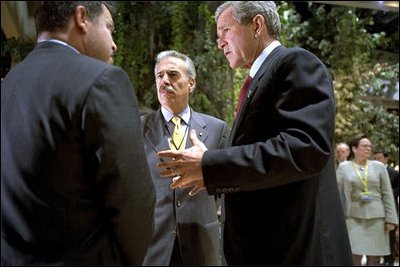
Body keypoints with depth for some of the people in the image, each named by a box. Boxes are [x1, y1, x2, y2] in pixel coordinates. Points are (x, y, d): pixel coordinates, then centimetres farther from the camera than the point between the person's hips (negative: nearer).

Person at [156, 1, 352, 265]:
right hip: (262, 242, 9)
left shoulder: (297, 63, -10)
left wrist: (210, 165, -21)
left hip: (295, 246, -9)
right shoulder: (263, 77, 19)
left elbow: (307, 147, -24)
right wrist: (214, 175, 10)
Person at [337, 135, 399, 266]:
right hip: (353, 217, -1)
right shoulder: (343, 167, 4)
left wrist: (391, 218, -2)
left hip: (376, 217, 2)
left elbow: (387, 194, 5)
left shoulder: (379, 166, 7)